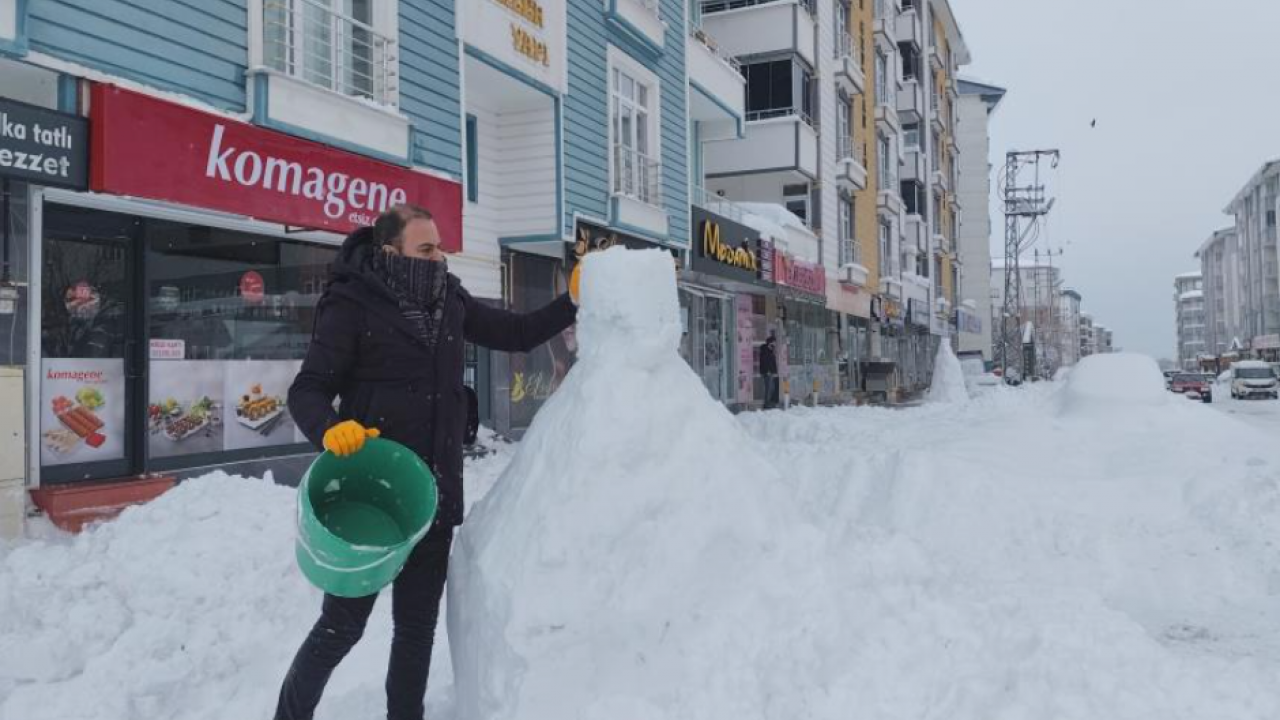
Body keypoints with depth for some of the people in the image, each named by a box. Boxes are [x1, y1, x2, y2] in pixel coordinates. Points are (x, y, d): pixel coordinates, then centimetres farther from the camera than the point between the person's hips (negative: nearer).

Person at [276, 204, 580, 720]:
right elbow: (307, 390, -10)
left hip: (434, 497, 5)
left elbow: (517, 335, 13)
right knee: (342, 624, 8)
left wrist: (573, 302, 1)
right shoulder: (353, 305, -10)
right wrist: (331, 429, -31)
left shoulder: (449, 302, 7)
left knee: (418, 624, 16)